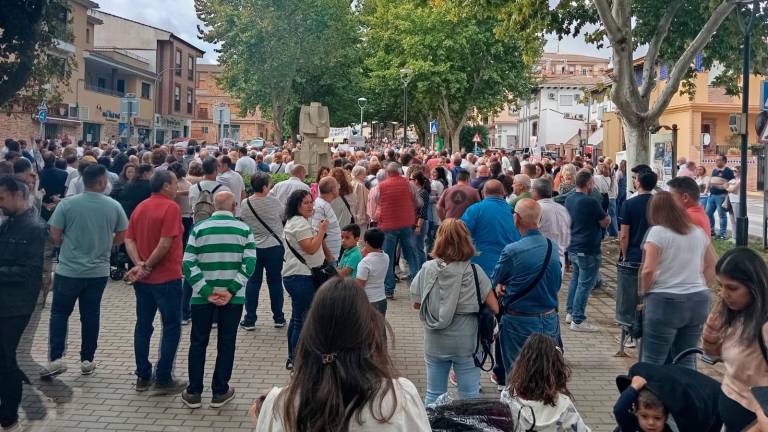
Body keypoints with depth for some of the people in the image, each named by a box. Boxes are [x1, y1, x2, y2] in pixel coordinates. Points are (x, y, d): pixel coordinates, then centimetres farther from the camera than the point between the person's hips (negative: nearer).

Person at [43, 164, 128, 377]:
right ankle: (87, 360, 18)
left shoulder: (67, 204, -9)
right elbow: (121, 236, 5)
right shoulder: (114, 206, -5)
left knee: (59, 313, 12)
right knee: (90, 315, 11)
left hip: (69, 269, -1)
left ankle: (56, 359, 4)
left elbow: (55, 236, -6)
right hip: (98, 271, 2)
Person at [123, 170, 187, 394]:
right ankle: (163, 379, 4)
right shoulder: (171, 207, -13)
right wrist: (148, 266, -11)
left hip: (143, 280, 7)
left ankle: (143, 376, 20)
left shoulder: (140, 207, 9)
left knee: (143, 326, 14)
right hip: (167, 278, -7)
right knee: (172, 328, 2)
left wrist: (139, 264, -9)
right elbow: (165, 243, -21)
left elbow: (129, 240, 2)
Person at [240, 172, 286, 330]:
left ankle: (249, 320, 9)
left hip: (253, 248, 1)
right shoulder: (274, 202, -11)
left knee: (252, 283, 8)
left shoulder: (244, 204, -6)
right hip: (274, 246, -1)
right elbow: (283, 217, 3)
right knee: (275, 282, 9)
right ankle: (278, 318, 16)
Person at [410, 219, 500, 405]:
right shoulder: (473, 271, -13)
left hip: (435, 342, 2)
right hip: (466, 343, -2)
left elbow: (416, 303, 2)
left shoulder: (427, 269, -7)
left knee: (433, 396, 15)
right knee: (469, 397, 10)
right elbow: (494, 308, -10)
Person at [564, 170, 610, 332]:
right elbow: (605, 223, -10)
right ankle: (578, 320, 1)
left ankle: (571, 313, 28)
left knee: (575, 279, 21)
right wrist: (607, 216, 11)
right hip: (588, 250, -8)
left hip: (573, 248, 8)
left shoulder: (569, 200, 4)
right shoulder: (591, 202, -20)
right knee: (585, 284, -2)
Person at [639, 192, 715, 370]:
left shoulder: (657, 232, -8)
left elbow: (648, 270, -16)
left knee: (652, 363, 1)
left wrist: (644, 292, 0)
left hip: (665, 301, -6)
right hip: (699, 301, 6)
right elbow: (711, 267, 18)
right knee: (686, 361, 14)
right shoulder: (698, 232, 11)